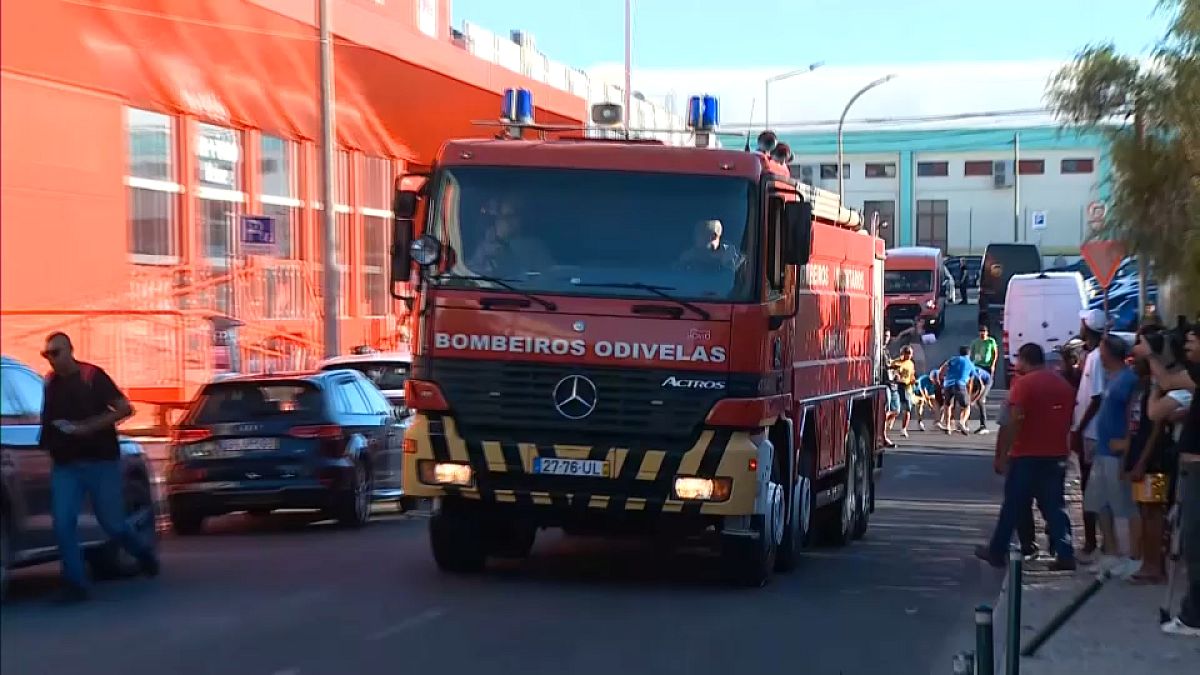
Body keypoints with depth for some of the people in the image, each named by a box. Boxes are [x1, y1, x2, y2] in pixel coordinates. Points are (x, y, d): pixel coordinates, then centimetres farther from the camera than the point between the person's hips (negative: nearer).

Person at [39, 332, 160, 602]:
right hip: (65, 465, 4)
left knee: (112, 523, 4)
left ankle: (143, 553, 33)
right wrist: (47, 440, 0)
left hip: (100, 461, -4)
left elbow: (125, 408, -10)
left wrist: (89, 426, -18)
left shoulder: (92, 376, -6)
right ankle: (75, 584, -2)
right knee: (63, 524, -9)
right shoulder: (50, 382, 8)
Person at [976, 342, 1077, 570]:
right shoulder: (1063, 384, 9)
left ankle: (997, 551, 14)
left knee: (1013, 507, 5)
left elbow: (1014, 422, -17)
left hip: (1026, 457, -5)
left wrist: (1002, 455, -14)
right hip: (1056, 456, 5)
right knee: (1055, 507, 7)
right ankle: (1065, 554, -1)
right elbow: (1068, 421, 16)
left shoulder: (1023, 383, -11)